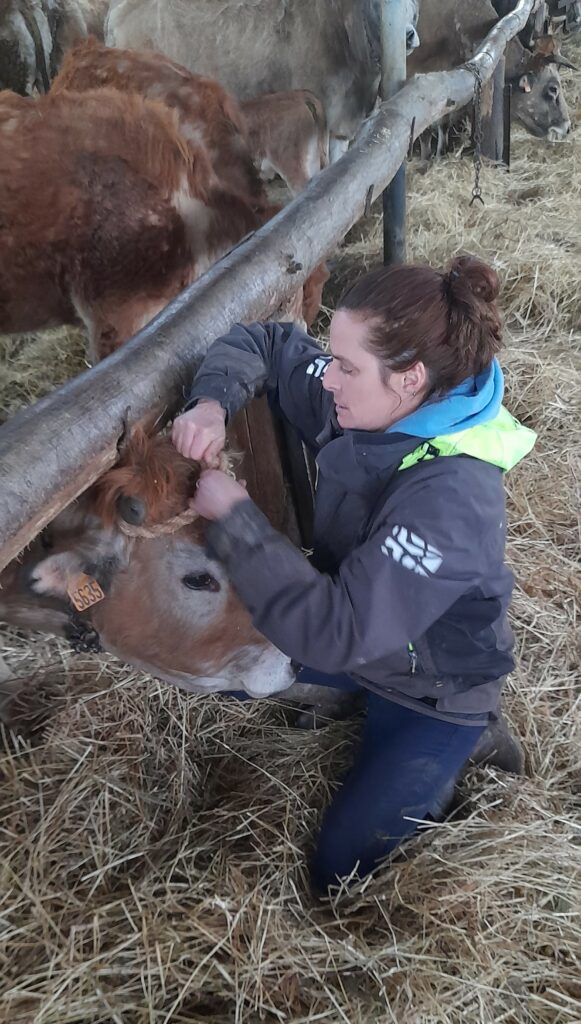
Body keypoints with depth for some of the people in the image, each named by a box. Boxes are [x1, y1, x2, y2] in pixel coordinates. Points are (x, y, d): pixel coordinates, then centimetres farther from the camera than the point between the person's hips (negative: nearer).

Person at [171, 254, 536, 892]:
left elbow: (337, 633, -41)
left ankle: (461, 744, 15)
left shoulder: (451, 498, -39)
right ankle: (368, 704, 15)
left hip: (433, 690, -7)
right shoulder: (363, 404, -17)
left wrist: (234, 516, -37)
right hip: (359, 631, 7)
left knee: (340, 872, 1)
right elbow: (261, 343, -4)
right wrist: (213, 402, -26)